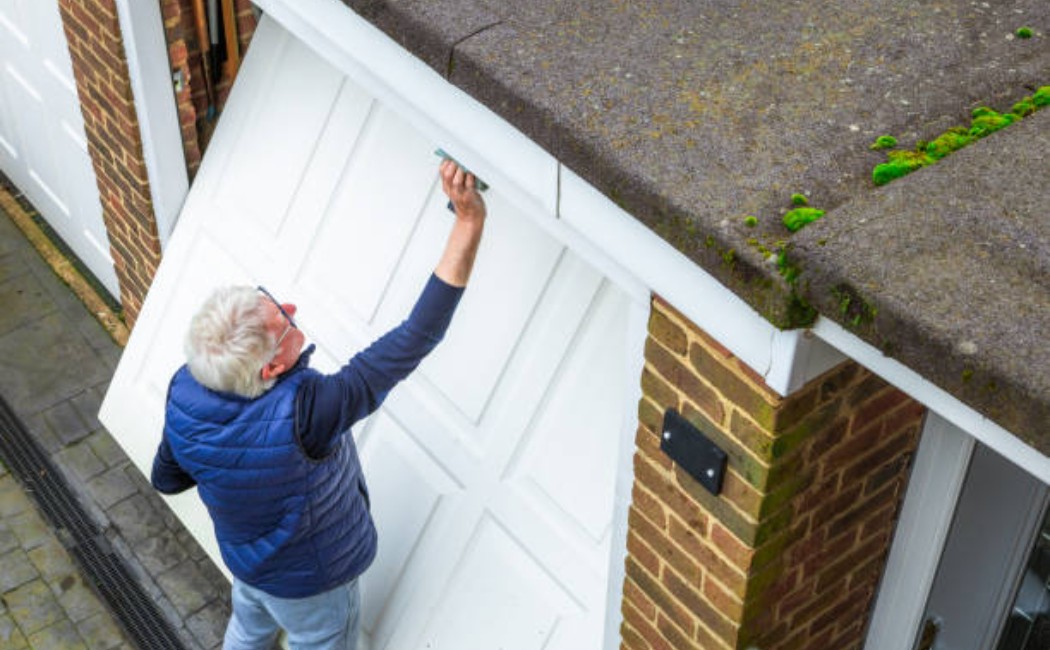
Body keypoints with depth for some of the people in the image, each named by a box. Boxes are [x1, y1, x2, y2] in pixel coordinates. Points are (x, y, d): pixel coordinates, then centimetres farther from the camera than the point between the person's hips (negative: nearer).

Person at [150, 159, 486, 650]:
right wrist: (469, 221, -51)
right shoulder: (302, 415, -47)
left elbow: (166, 479, -6)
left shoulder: (184, 393, -28)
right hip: (311, 581, -5)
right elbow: (418, 338, -50)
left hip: (242, 553, 5)